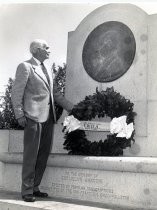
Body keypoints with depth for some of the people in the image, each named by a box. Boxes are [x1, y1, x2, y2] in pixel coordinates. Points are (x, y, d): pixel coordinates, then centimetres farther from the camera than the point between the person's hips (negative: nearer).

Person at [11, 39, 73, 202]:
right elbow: (16, 92, -6)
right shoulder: (25, 66, 0)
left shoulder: (48, 71, 21)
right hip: (33, 117, -7)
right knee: (31, 155, -3)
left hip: (48, 118, 7)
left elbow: (55, 94, 22)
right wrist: (19, 115, -14)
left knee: (43, 154, 8)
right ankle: (26, 191, 7)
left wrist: (73, 108, 15)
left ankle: (34, 188, 19)